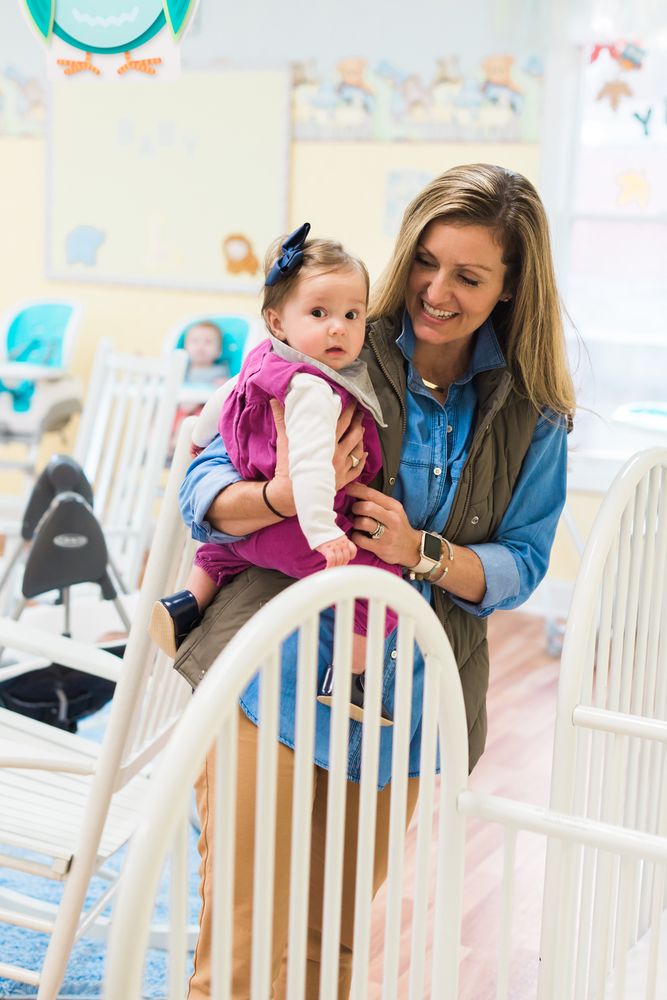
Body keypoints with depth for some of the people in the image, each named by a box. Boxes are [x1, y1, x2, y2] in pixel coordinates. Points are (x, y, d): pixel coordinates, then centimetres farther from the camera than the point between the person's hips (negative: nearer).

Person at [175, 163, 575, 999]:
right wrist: (285, 496, -28)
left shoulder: (531, 416, 4)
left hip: (402, 705, 3)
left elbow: (522, 563, 2)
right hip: (276, 674, -3)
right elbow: (202, 491, -6)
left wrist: (422, 552, -17)